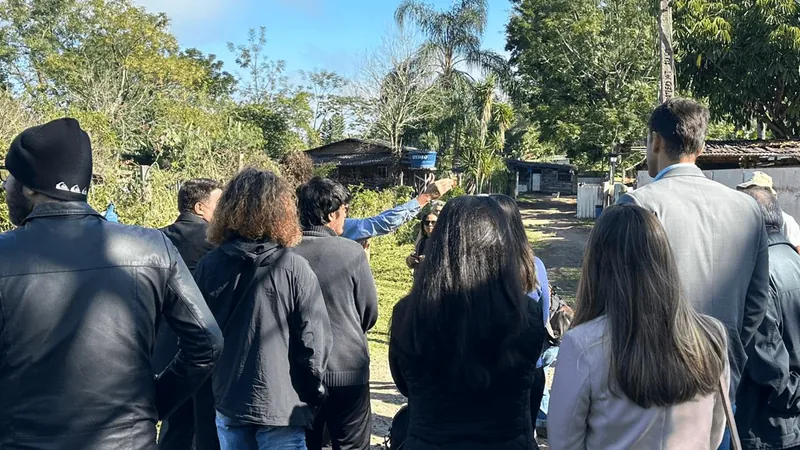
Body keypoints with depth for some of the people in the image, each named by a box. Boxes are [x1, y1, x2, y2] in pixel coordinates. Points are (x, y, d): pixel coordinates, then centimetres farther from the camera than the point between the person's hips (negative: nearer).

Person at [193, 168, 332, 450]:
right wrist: (312, 395, 3)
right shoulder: (293, 267, -15)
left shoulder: (208, 266, -4)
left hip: (227, 401, 4)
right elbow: (314, 341, -13)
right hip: (281, 405, -4)